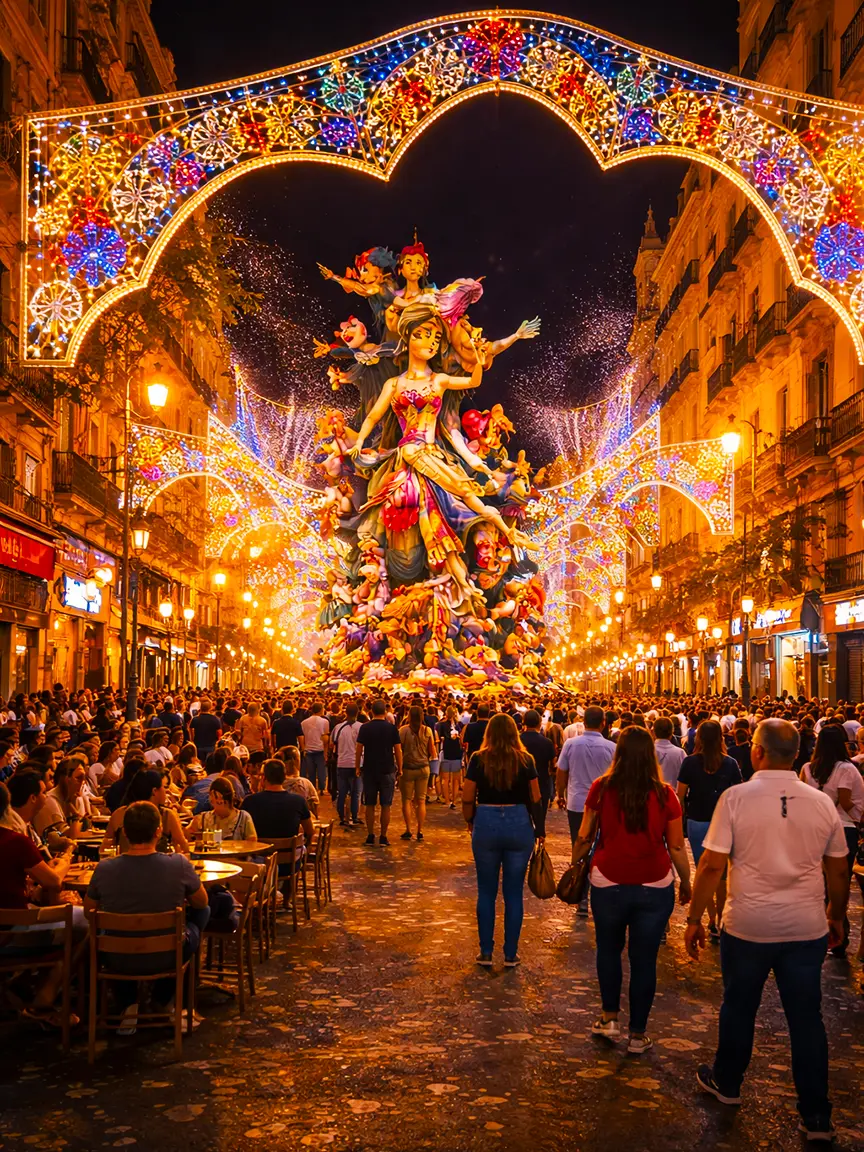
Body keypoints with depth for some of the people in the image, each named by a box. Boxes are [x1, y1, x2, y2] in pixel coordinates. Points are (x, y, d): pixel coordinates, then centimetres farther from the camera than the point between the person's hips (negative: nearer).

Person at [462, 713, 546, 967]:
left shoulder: (479, 759, -4)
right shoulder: (525, 760, -3)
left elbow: (467, 799, -4)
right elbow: (536, 799, -1)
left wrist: (471, 823, 13)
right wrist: (540, 830, 10)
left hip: (486, 823, 0)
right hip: (519, 823, 1)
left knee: (486, 892, 12)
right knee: (513, 893, 10)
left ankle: (486, 953, 17)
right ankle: (510, 954, 16)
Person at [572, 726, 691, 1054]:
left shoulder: (601, 789, -7)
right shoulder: (664, 794, -7)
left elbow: (585, 837, -1)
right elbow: (677, 847, -3)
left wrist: (574, 866, 17)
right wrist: (687, 885, 11)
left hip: (608, 883, 0)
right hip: (655, 887, 0)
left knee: (608, 948, 23)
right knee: (644, 958, 11)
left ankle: (609, 1018, 27)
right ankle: (637, 1035, 20)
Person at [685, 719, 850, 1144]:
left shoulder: (736, 797, -13)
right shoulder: (822, 802, -3)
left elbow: (711, 865, -14)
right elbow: (838, 872, 6)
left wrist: (694, 919, -4)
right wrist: (837, 917, 22)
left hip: (747, 926, -2)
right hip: (807, 928, 2)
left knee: (739, 1008, 17)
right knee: (807, 1018, 12)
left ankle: (726, 1083, 37)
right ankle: (816, 1116, 20)